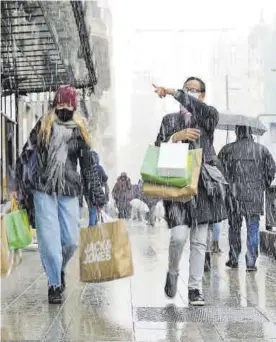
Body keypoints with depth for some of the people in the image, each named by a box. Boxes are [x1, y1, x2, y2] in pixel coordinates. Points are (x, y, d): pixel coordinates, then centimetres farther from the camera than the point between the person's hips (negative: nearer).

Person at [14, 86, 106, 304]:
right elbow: (27, 155, 7)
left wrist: (96, 192, 8)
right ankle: (54, 284, 7)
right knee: (49, 240, -5)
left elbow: (89, 165, 12)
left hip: (69, 191, 1)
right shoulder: (43, 127, 6)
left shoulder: (79, 132, 10)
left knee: (71, 240, -1)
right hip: (44, 190, -1)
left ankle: (59, 269, 30)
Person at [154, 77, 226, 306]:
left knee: (199, 242, 3)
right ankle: (172, 273, 13)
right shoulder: (170, 120, 13)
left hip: (202, 185, 0)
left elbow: (202, 109, -18)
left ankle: (195, 289, 11)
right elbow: (158, 150, 6)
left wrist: (172, 92, -19)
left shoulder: (210, 116, 7)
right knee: (179, 237, -13)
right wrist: (177, 136, -11)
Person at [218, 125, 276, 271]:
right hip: (255, 196, 0)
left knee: (234, 229, 11)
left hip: (234, 194, 0)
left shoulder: (227, 149, -3)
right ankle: (251, 261, 1)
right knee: (253, 229, 4)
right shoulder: (262, 150, 1)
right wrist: (262, 186, 17)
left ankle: (234, 259, 17)